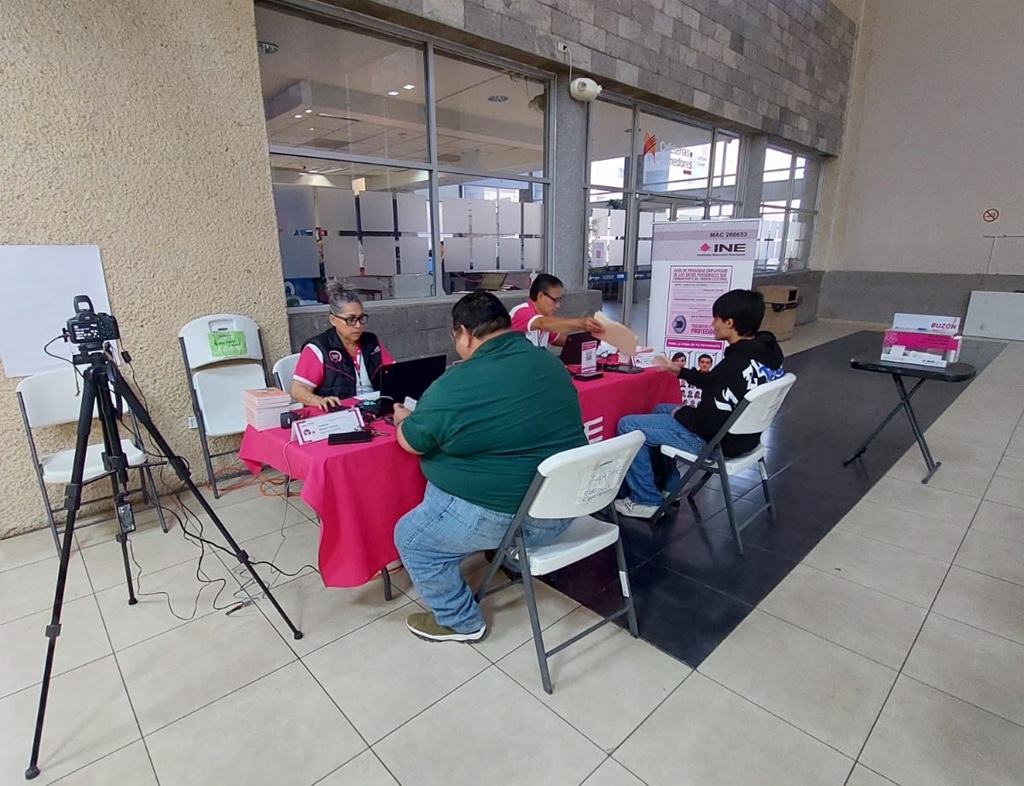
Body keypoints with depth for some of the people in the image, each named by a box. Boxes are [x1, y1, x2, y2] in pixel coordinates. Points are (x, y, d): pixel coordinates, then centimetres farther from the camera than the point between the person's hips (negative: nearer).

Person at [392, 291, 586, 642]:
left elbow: (412, 442, -4)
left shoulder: (453, 386, -20)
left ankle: (461, 621, 23)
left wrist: (402, 419, 18)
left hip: (506, 516, -8)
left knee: (410, 537, 13)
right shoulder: (551, 363, 1)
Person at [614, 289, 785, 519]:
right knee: (661, 409, 27)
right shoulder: (766, 350, -1)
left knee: (628, 425, -4)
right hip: (740, 432, 10)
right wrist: (681, 371, 17)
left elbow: (709, 423, -28)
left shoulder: (735, 365, -31)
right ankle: (669, 489, 28)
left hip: (718, 441, -10)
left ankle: (647, 501, 8)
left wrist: (680, 413, -9)